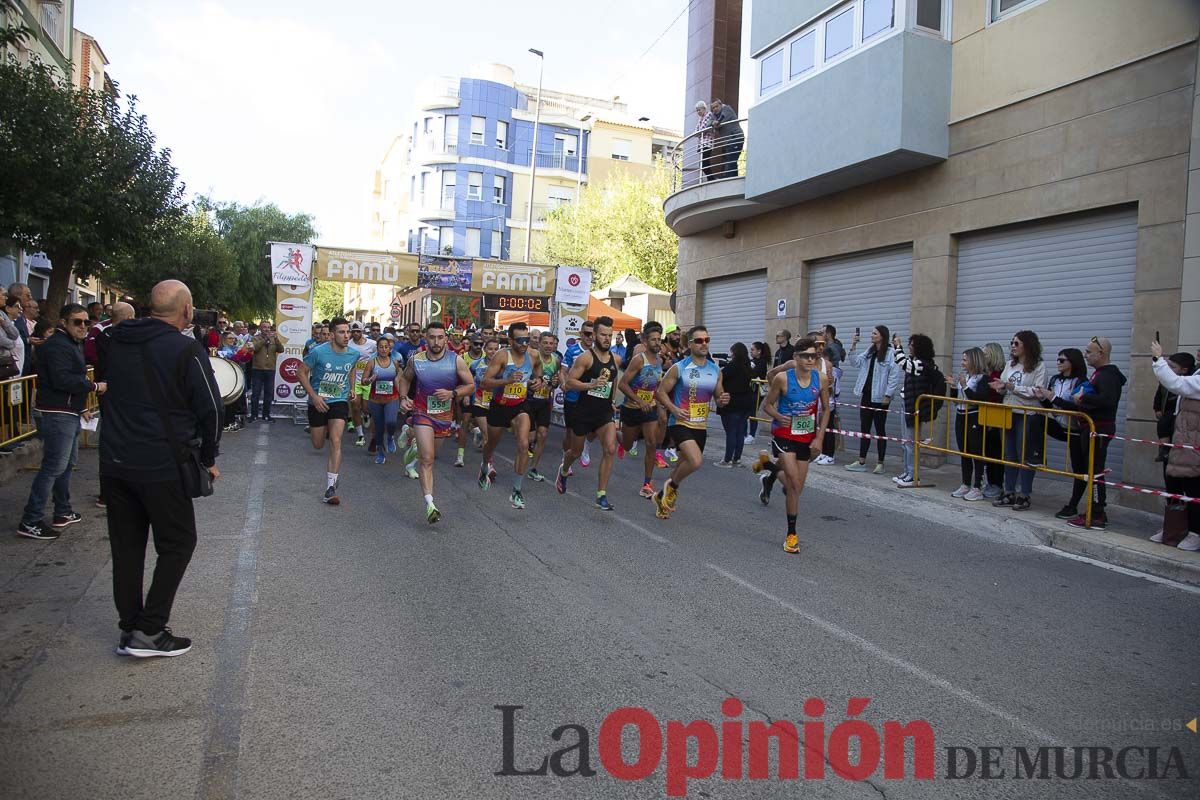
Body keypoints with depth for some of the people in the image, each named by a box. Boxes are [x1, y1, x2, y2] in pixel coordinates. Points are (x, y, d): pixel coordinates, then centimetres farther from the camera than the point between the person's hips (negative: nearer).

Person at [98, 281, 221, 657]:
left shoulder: (116, 342, 7)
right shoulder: (186, 350, -13)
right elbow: (210, 409, -12)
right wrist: (209, 459, 0)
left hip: (113, 463, 6)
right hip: (161, 467, -6)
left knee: (127, 545, 15)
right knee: (177, 543, 8)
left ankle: (130, 629, 21)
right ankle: (149, 631, 5)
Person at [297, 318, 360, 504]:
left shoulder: (353, 354, -5)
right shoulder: (318, 352, -17)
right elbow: (301, 372, -7)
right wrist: (314, 396, -14)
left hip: (340, 402, 1)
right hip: (318, 403, -1)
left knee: (336, 442, -18)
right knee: (317, 445, 13)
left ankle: (330, 488, -16)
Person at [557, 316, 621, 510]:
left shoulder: (616, 359, 5)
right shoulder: (585, 358, -12)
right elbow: (569, 383, -15)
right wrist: (591, 385, -27)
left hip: (605, 413, 3)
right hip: (584, 412, -3)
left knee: (610, 449, -17)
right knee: (576, 452, 14)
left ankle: (601, 495, -9)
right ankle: (564, 470, 51)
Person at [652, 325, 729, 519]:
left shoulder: (715, 371, 6)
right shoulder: (678, 368, -8)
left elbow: (718, 398, 16)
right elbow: (660, 392, -3)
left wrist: (722, 400, -8)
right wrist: (674, 409, -19)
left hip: (701, 426, 6)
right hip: (681, 423, -6)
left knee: (686, 464, 13)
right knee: (696, 461, -25)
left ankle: (662, 496, 35)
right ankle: (672, 486, 4)